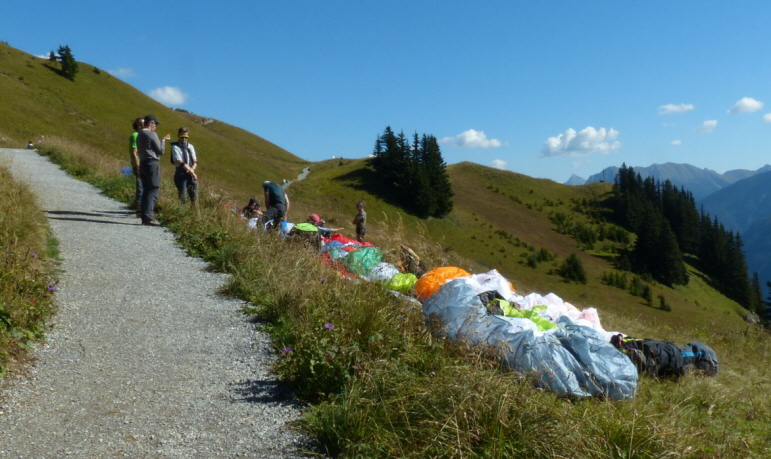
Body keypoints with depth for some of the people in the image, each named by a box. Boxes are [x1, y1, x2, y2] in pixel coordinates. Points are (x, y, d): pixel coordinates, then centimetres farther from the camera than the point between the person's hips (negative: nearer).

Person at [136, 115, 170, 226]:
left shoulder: (139, 135, 17)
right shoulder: (152, 134, -9)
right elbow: (161, 150, -7)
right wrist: (163, 141, 10)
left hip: (143, 163, 9)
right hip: (152, 164, -9)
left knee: (146, 191, 9)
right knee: (153, 190, -9)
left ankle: (145, 217, 8)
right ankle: (149, 217, -16)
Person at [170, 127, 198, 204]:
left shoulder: (190, 146, 12)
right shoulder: (175, 147, -4)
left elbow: (195, 161, 8)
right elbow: (179, 162, -12)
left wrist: (192, 169, -12)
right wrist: (191, 171, -14)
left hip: (191, 173, 5)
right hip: (181, 174, -5)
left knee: (194, 196, 6)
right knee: (183, 197, -9)